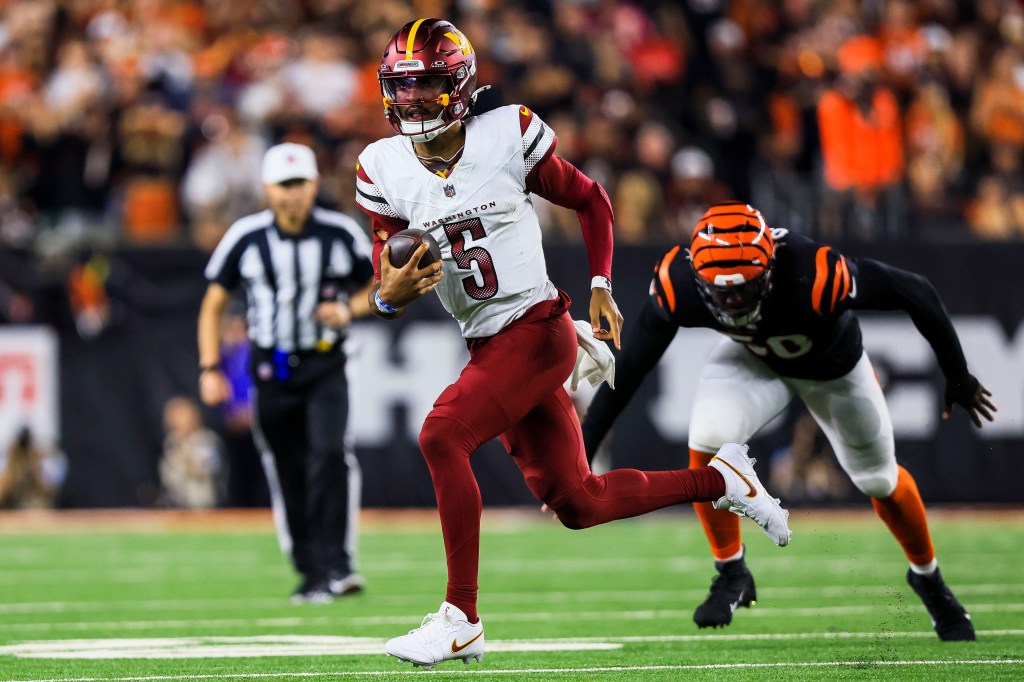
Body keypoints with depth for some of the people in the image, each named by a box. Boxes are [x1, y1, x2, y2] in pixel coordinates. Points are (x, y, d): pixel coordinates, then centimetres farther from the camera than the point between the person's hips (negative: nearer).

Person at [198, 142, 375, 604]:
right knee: (286, 476, 4)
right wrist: (210, 369, -3)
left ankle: (337, 565, -22)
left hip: (324, 368, -1)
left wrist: (348, 310, -11)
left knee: (329, 454, -22)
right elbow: (213, 304, 5)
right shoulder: (245, 238, -3)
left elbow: (377, 287, 11)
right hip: (271, 370, 2)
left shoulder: (341, 233, -3)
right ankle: (310, 574, 16)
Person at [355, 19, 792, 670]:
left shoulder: (506, 137, -8)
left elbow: (592, 200, 6)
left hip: (538, 329, -6)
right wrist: (390, 293, -20)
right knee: (576, 504, 9)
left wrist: (601, 287, -2)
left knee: (442, 436, -24)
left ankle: (461, 618, -16)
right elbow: (388, 287, 4)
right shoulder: (385, 170, 1)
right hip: (489, 347, 6)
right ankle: (718, 479, 32)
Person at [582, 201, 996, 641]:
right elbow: (627, 371, -24)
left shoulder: (815, 277, -44)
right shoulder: (678, 283, -35)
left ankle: (928, 577, 42)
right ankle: (731, 574, 0)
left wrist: (958, 378, -18)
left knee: (879, 480, 11)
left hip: (833, 365, -1)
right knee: (707, 442, -24)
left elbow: (916, 294, -31)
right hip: (753, 357, 1)